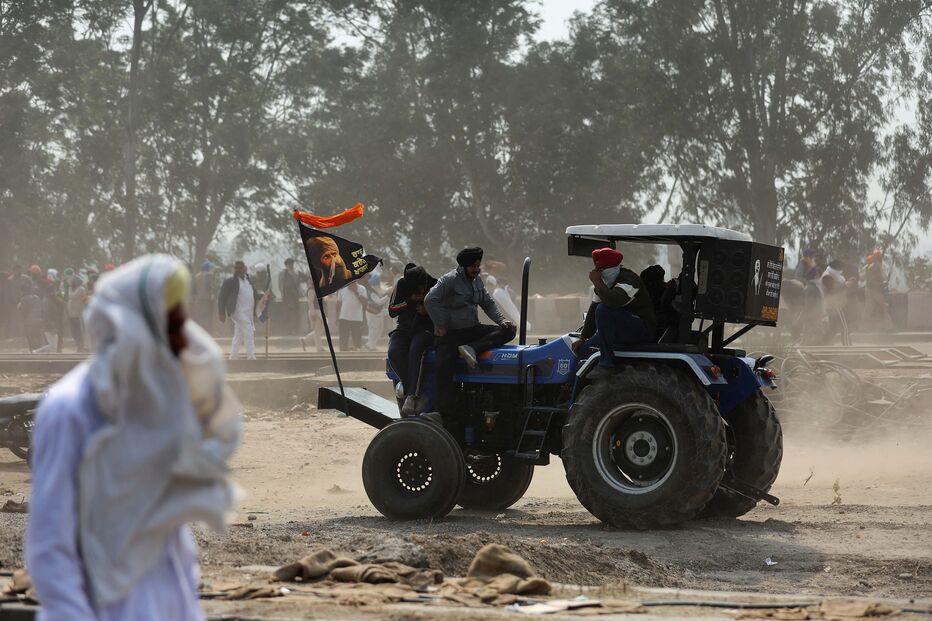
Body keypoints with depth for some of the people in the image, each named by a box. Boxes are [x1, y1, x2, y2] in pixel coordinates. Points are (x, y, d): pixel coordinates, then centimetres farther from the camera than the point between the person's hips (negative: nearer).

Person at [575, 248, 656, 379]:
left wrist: (597, 282, -26)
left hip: (643, 331, -9)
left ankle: (606, 364, -30)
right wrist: (582, 339, 7)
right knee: (584, 349, 6)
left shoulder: (629, 279, -20)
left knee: (604, 310, -31)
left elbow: (613, 301, -40)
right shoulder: (604, 283, 9)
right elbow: (593, 310, 11)